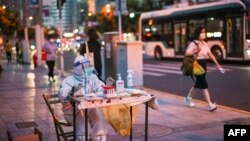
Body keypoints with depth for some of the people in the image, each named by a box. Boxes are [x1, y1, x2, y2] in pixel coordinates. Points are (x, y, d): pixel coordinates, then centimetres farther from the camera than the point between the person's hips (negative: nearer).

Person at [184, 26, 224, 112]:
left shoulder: (204, 43, 11)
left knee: (199, 84, 18)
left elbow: (210, 54, 10)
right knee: (204, 85, -11)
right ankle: (210, 105, -10)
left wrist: (217, 64, 7)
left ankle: (188, 98, 36)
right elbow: (187, 54, -21)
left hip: (203, 65, 8)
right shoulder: (193, 43, -11)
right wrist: (196, 51, -31)